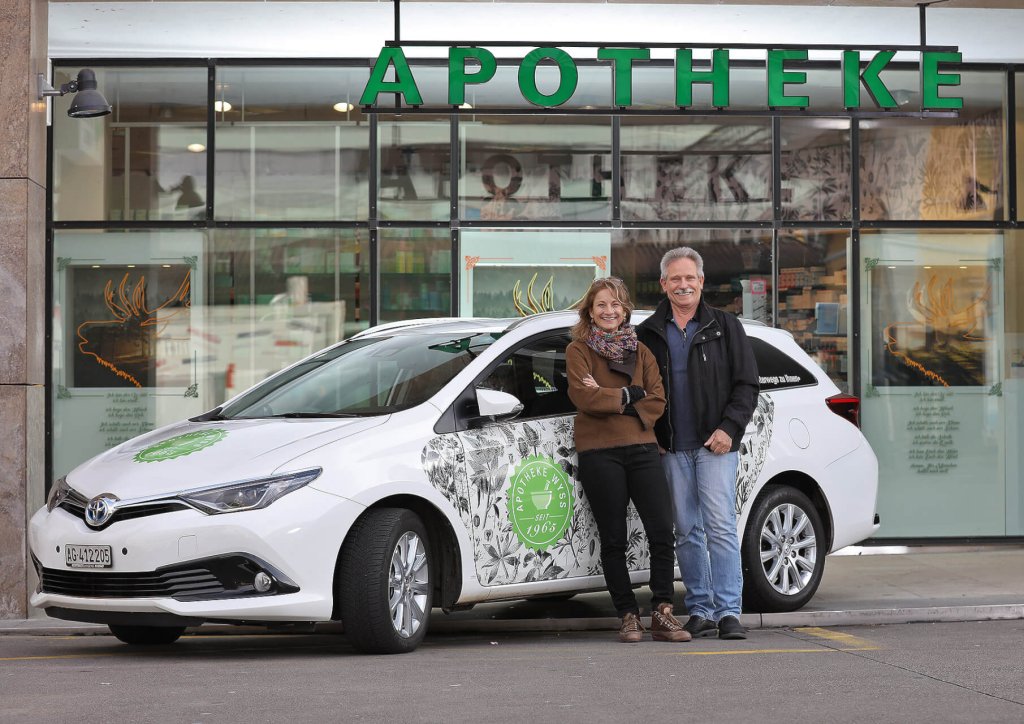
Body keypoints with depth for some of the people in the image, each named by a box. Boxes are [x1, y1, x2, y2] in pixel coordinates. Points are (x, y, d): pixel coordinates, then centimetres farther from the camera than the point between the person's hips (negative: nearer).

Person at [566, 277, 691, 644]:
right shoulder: (578, 350, 5)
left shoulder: (640, 351, 16)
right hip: (599, 452, -3)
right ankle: (628, 616, 8)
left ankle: (662, 614, -1)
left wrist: (609, 399, -8)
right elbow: (583, 396, -11)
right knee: (613, 539, 1)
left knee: (662, 531, -7)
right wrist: (628, 396, -6)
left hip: (642, 447, 3)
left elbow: (657, 401, 4)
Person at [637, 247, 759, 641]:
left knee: (721, 526, -10)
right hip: (671, 449, 2)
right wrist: (650, 437, 4)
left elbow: (747, 384, 5)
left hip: (715, 445, -2)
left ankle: (728, 611, -11)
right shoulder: (648, 333, 11)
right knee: (687, 532, 4)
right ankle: (699, 610, 10)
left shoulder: (725, 327, 6)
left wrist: (729, 427, -8)